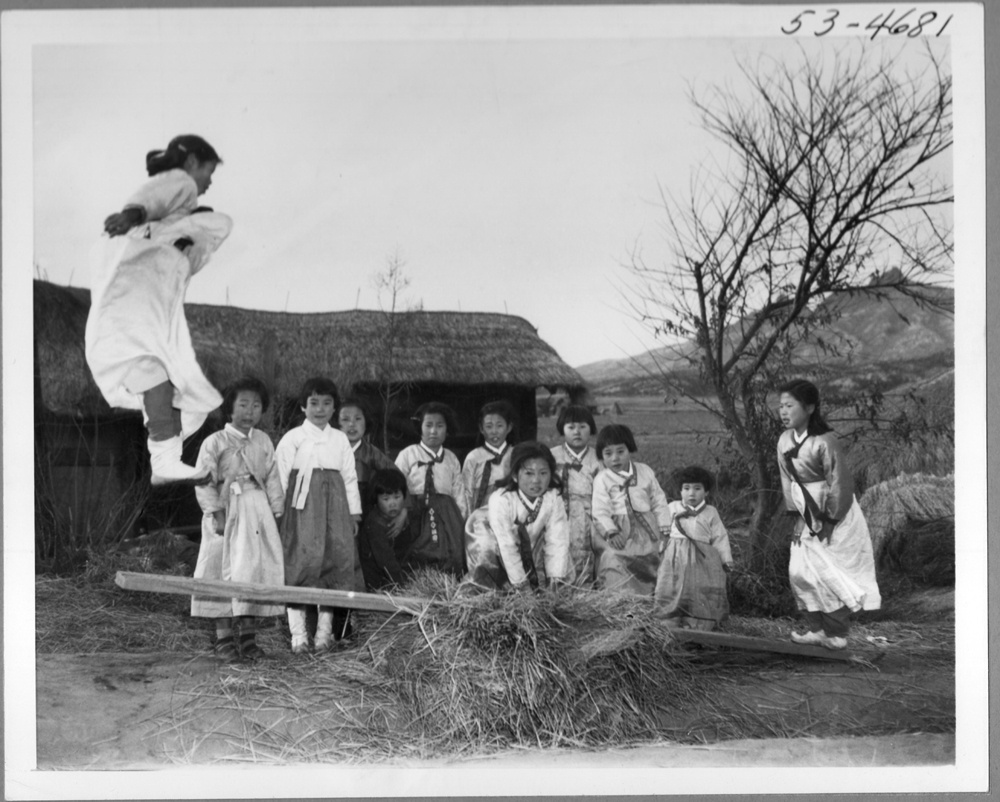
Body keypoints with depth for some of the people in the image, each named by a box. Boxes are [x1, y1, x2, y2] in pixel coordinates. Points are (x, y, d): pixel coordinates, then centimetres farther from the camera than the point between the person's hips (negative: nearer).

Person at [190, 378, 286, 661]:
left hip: (257, 512, 4)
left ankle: (248, 635, 8)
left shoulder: (263, 441, 11)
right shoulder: (215, 442, -2)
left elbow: (272, 479, 12)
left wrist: (276, 511, 5)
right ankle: (223, 637, 7)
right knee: (223, 572, -1)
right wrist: (216, 514, -13)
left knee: (256, 569, 1)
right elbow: (205, 481, -5)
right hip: (226, 511, -3)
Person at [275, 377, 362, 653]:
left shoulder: (340, 439, 13)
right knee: (300, 563, -7)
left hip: (334, 506, 4)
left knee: (336, 561, 1)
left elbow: (350, 478, 14)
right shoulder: (292, 438, 2)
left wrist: (354, 513, 11)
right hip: (302, 506, -4)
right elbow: (280, 478, 0)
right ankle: (298, 634, -3)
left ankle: (325, 631, 9)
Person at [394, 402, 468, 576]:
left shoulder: (452, 459, 13)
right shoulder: (408, 455, 3)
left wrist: (461, 522, 3)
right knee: (416, 568, -6)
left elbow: (459, 495, 11)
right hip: (416, 517, -3)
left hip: (446, 519, 3)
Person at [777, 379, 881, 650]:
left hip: (835, 516, -7)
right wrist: (795, 515, 5)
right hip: (808, 517, 7)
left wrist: (830, 520, -15)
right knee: (799, 571, 5)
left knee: (829, 573, -4)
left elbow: (840, 483, -18)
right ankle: (816, 629, 15)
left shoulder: (824, 441, -22)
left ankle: (837, 634, 8)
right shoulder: (784, 441, 0)